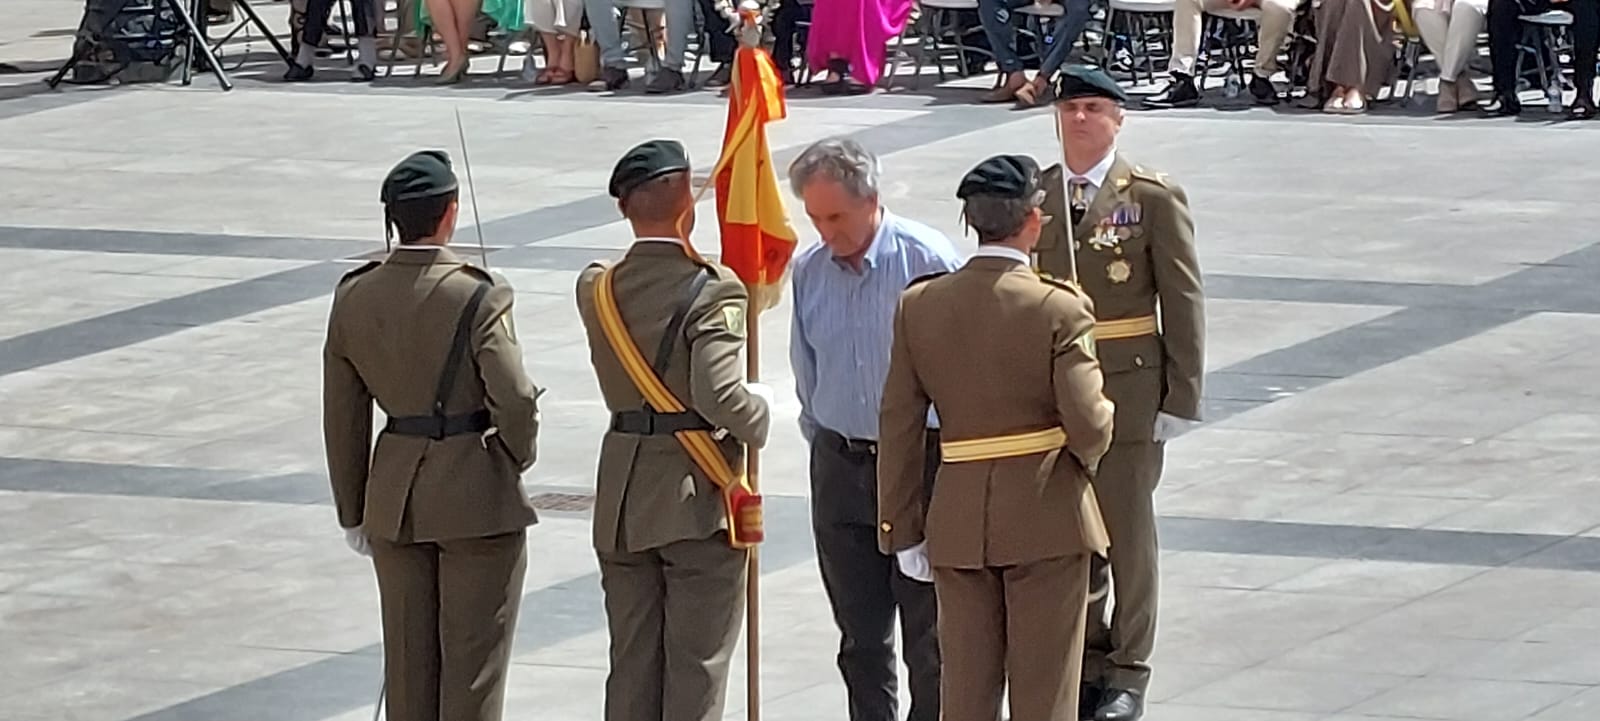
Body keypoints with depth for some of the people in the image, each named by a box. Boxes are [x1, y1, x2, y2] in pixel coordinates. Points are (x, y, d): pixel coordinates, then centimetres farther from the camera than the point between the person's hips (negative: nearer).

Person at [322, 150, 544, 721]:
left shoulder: (354, 297, -1)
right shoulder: (478, 297, -17)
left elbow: (343, 417, 5)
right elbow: (515, 401, -20)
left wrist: (352, 512, 14)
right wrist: (519, 457, 3)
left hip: (395, 499, 5)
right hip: (477, 497, -5)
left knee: (407, 659, 14)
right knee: (473, 658, 4)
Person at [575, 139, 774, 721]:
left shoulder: (596, 289, 1)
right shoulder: (711, 290, -17)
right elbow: (720, 398, -25)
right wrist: (760, 410, -5)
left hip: (622, 502, 5)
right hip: (696, 499, -5)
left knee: (632, 668, 12)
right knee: (696, 671, 2)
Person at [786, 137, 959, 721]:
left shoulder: (926, 259, -13)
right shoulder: (809, 270, 2)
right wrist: (820, 439, 15)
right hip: (839, 469, 5)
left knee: (927, 633, -1)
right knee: (860, 633, 10)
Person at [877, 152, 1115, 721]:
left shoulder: (919, 305, -1)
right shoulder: (1059, 309, -13)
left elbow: (899, 427, 1)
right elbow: (1088, 424, -17)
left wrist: (902, 528, 7)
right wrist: (1088, 453, 7)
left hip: (958, 520, 4)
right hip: (1047, 518, -4)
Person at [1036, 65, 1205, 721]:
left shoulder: (1154, 197, -5)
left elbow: (1184, 301, -5)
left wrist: (1181, 397, -8)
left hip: (1127, 390, -3)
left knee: (1128, 530, 3)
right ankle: (1084, 659, 22)